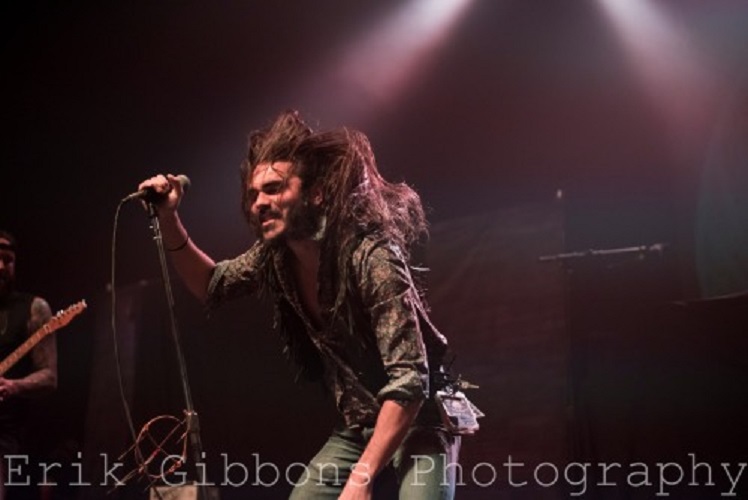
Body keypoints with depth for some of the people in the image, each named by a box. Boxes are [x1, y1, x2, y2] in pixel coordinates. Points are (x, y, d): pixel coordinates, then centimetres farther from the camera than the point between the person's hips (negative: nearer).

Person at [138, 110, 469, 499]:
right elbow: (211, 286, 15)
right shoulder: (275, 256, -5)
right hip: (356, 427, 7)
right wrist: (168, 218, -2)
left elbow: (411, 379, -29)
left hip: (418, 420, -6)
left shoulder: (371, 256, -26)